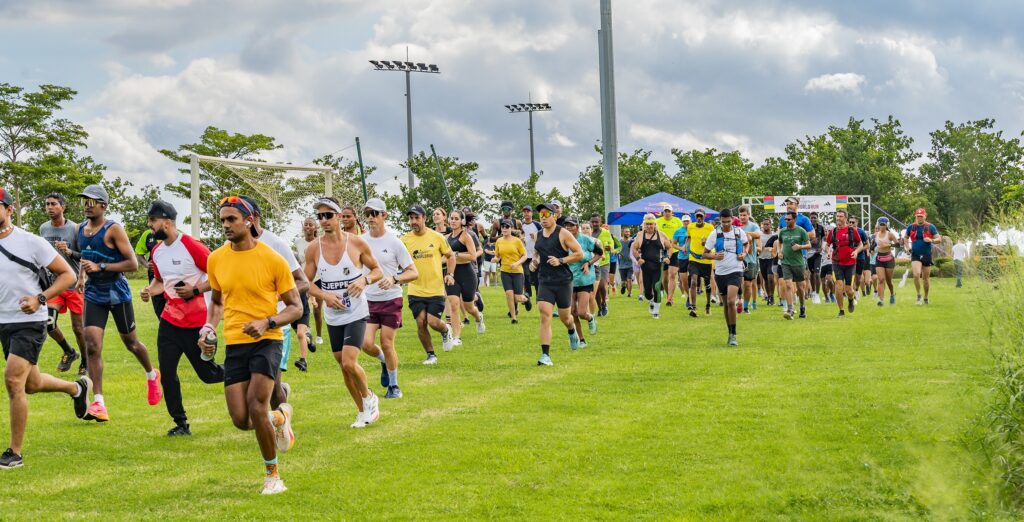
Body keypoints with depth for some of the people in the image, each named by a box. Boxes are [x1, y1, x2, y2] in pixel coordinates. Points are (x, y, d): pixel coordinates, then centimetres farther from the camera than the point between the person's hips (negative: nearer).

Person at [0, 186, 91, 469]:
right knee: (31, 384, 16)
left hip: (30, 323, -6)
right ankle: (78, 387, 47)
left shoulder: (31, 242, -10)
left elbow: (68, 275, -6)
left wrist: (40, 298, -20)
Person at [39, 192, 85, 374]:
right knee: (48, 323, -11)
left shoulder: (74, 229, -10)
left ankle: (85, 362, 23)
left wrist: (69, 251, -25)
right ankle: (69, 352, 15)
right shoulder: (43, 229, 5)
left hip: (73, 284, -4)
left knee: (78, 327, 2)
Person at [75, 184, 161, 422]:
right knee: (92, 346, -11)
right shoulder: (80, 230, 7)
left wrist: (100, 267, -24)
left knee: (131, 342, 12)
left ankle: (152, 375, 43)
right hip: (94, 294, 5)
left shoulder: (113, 230, -14)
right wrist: (81, 275, 9)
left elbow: (133, 264, -18)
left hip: (117, 293, -5)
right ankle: (98, 403, -14)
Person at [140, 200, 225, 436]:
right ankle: (181, 424, 9)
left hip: (196, 323, -6)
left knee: (207, 374, 2)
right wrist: (150, 291, 3)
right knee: (166, 373, -2)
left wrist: (195, 290, -19)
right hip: (169, 320, 6)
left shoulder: (192, 247, -15)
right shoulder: (156, 252, 7)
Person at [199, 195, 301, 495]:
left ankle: (272, 474, -1)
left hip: (267, 341, -4)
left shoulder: (272, 259, -8)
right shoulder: (216, 259, 4)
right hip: (234, 344, 4)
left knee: (256, 405, -22)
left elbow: (295, 307, -3)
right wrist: (209, 329, 3)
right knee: (241, 420, -5)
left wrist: (267, 322, -20)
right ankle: (279, 417, 32)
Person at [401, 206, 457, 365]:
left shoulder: (437, 237, -2)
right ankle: (430, 355, 15)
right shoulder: (405, 240, -1)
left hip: (436, 290, -1)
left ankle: (446, 330, 26)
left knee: (433, 322, -11)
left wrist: (450, 274, -3)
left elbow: (450, 256, 10)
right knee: (421, 322, -5)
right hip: (415, 290, 2)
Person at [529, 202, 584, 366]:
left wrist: (561, 260, -18)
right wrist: (534, 262, 4)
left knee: (565, 317, 11)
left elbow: (579, 253, -8)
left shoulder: (563, 234, -8)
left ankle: (572, 332, 50)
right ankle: (545, 355, -14)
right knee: (544, 316, -12)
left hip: (563, 281, -3)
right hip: (545, 281, 3)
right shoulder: (539, 235, 8)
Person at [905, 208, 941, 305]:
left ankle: (926, 298, 23)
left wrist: (931, 240, -21)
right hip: (915, 255, 0)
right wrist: (907, 247, 6)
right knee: (916, 275, -20)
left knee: (926, 278, 6)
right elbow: (906, 238, 21)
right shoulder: (911, 227, 5)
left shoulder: (930, 227, -1)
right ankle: (918, 295, -3)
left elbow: (939, 239, -2)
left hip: (927, 255, 0)